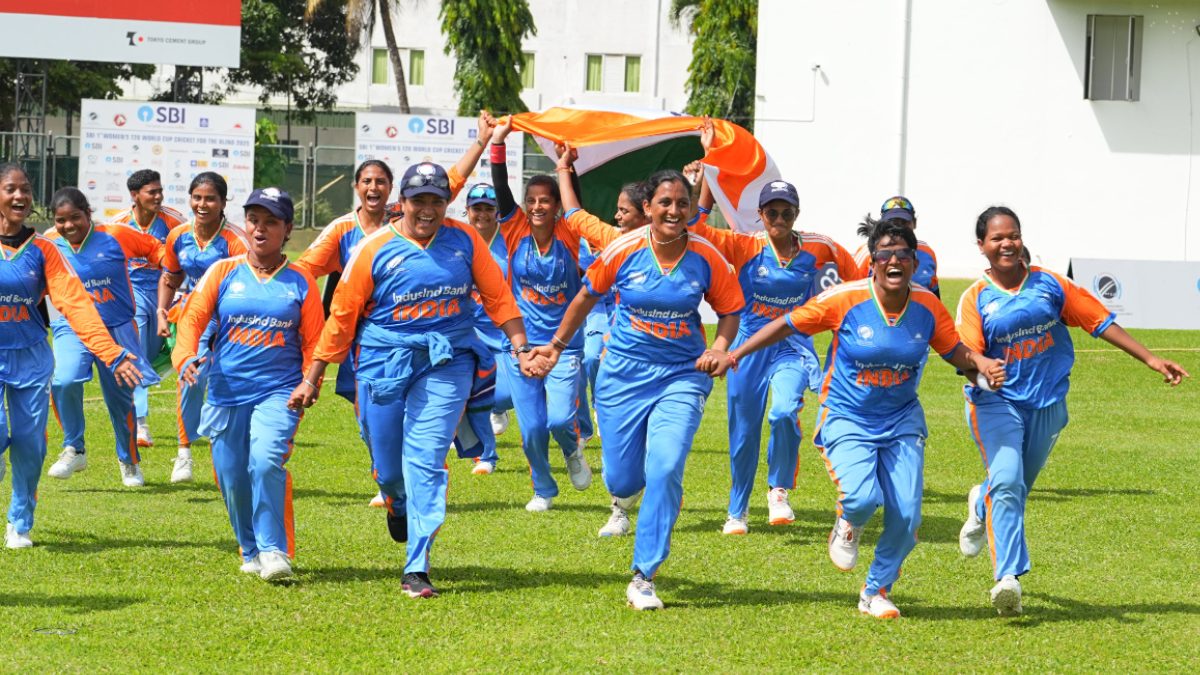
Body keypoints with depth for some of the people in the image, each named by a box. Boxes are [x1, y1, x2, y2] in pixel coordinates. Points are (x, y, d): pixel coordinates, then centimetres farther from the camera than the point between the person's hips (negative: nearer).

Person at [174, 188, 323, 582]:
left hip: (279, 393, -2)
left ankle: (274, 551, -14)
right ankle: (251, 552, 26)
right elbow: (193, 317, -2)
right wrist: (187, 357, -21)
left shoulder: (300, 282, 5)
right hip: (227, 394, 2)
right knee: (232, 479, 4)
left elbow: (313, 342, 7)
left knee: (266, 462, -24)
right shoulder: (223, 273, 6)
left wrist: (307, 388, -7)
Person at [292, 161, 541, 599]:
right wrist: (312, 378, 1)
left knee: (426, 459, -10)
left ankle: (417, 569, -8)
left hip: (447, 362, 0)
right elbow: (342, 316, 1)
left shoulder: (465, 241, 3)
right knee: (388, 466, 6)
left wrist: (520, 348, 0)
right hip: (385, 361, 0)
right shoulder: (375, 249, -2)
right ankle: (399, 506, 45)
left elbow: (498, 298, 10)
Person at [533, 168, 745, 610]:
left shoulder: (707, 258, -8)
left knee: (665, 471, -17)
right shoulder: (624, 251, -9)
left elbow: (729, 311, 6)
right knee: (622, 478, 6)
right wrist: (558, 344, 13)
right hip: (623, 373, 1)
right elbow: (587, 297, 8)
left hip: (682, 375, -1)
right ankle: (625, 496, 49)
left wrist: (719, 348, -12)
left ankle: (643, 578, -6)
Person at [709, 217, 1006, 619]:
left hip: (901, 421, 3)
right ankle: (847, 527, 13)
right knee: (862, 497, -27)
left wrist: (982, 363, -15)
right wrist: (736, 354, -11)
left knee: (906, 516, -6)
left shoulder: (928, 307, -5)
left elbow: (955, 351, 7)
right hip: (847, 419, -3)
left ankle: (876, 592, 20)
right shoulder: (846, 300, -15)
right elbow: (787, 325, -6)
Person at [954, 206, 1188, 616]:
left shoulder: (1048, 284, 2)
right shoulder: (976, 298, -3)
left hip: (1047, 404, 3)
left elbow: (1099, 321, 3)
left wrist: (1150, 359, 1)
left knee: (1019, 488, 15)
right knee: (1007, 482, -22)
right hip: (996, 403, -3)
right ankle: (1008, 578, -28)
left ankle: (982, 507, 51)